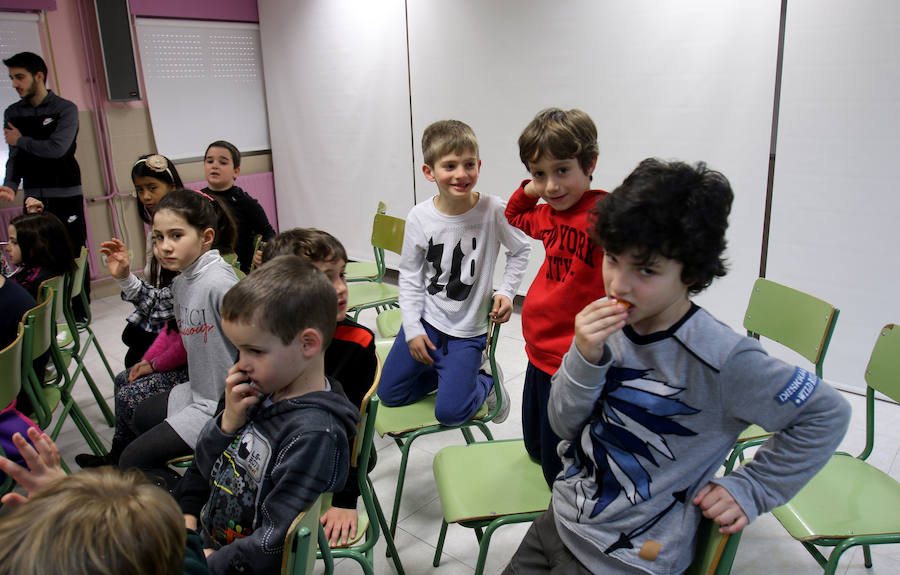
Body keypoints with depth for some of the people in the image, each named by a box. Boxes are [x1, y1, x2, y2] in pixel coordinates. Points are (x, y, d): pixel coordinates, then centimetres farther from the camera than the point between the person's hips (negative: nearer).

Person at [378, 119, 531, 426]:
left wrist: (506, 292, -10)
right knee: (388, 393, 11)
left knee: (449, 412, -6)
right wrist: (412, 329, -5)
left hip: (467, 331, -3)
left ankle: (486, 381, 25)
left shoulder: (493, 211, -18)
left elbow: (520, 251, 1)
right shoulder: (419, 216, -12)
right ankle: (447, 371, 31)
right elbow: (410, 274, -2)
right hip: (425, 320, 3)